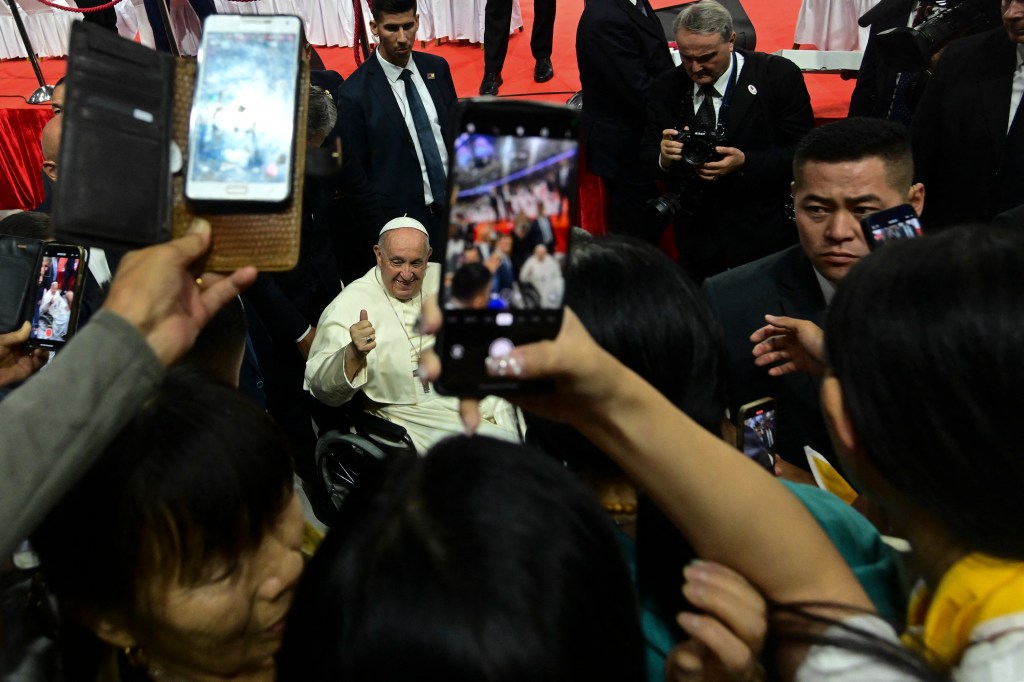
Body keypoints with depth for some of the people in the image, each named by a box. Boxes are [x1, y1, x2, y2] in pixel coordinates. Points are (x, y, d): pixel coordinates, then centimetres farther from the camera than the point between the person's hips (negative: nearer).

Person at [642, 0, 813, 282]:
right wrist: (663, 157, -20)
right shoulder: (665, 87, 0)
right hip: (696, 235, 3)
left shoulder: (779, 76, -10)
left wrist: (745, 163, -27)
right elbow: (647, 153, 4)